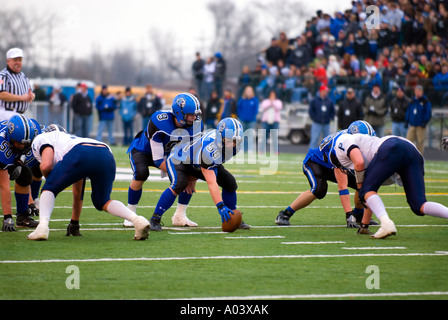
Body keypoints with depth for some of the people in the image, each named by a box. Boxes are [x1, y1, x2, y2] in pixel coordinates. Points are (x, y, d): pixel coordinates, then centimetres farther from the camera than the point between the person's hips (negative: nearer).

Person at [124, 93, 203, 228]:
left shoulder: (196, 126, -23)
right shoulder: (158, 122, -39)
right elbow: (158, 159, -34)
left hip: (168, 153, 5)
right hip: (142, 150, -5)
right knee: (141, 174, -34)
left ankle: (180, 216, 0)